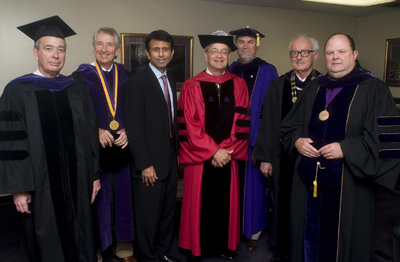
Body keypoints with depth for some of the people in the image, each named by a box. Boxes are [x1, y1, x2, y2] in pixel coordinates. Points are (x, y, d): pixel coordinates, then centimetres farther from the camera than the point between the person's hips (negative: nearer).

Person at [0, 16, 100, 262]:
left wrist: (95, 175, 5)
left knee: (81, 240, 14)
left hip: (77, 183, 3)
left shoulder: (77, 89, 6)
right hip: (40, 185, -3)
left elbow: (90, 136, 6)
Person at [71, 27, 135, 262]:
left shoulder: (126, 77, 7)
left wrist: (128, 131, -9)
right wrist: (95, 131, -17)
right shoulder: (81, 76, -1)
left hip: (123, 149, 3)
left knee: (123, 196, 10)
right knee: (96, 200, 4)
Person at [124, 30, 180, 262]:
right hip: (151, 162, -6)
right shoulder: (137, 81, -11)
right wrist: (144, 164, -17)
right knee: (149, 215, 8)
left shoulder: (171, 80, 11)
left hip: (171, 158, 7)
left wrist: (177, 152, 11)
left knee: (168, 210, 18)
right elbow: (134, 127, -15)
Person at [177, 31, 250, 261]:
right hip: (200, 157, -2)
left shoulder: (239, 85, 5)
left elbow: (242, 122, 0)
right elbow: (190, 126, -7)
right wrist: (213, 151, -12)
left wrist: (226, 151, -10)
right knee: (200, 202, 5)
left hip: (229, 156, 2)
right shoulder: (192, 86, -2)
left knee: (227, 201, 11)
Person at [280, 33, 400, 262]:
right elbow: (291, 124, 17)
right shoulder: (315, 88, 13)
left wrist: (346, 149, -20)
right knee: (310, 234, 14)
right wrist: (297, 140, -4)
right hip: (309, 181, 5)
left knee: (344, 241, 8)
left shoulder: (373, 89, -4)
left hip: (348, 185, -4)